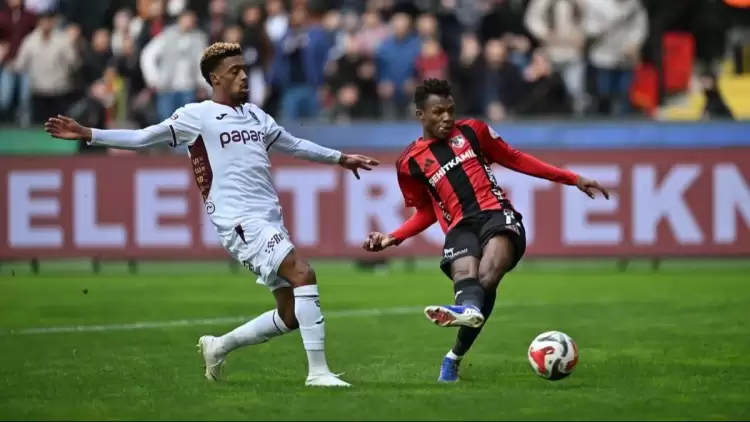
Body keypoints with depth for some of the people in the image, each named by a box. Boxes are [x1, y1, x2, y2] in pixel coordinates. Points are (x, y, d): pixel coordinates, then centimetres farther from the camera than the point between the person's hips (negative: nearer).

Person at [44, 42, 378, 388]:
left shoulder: (255, 115, 20)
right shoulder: (197, 116, 0)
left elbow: (294, 145, 35)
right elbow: (142, 138, -3)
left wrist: (340, 158, 42)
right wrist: (87, 134, -11)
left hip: (271, 222, 8)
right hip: (241, 221, -8)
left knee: (290, 316, 5)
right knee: (303, 273, -25)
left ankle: (219, 347, 25)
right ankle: (318, 372, -23)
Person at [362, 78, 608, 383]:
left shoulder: (471, 131, 16)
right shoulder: (411, 162, 14)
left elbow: (515, 160, 23)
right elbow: (426, 212, 25)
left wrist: (573, 179, 21)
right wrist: (393, 238, 7)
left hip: (496, 214, -2)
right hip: (460, 228, 2)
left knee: (488, 274, -34)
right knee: (465, 275, -34)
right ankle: (470, 308, -63)